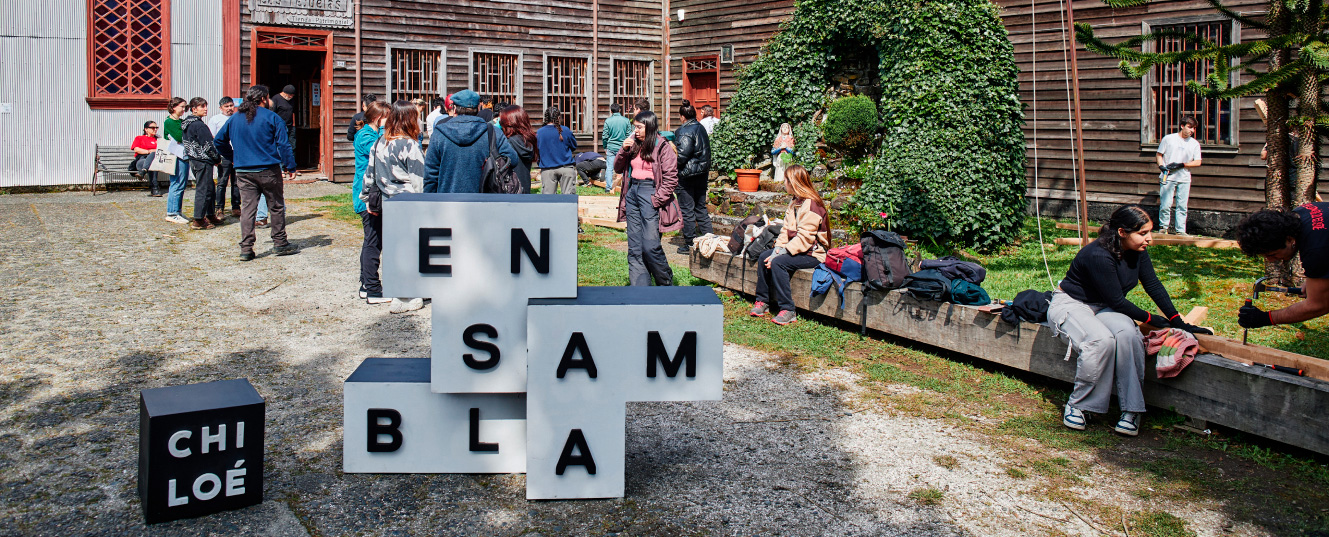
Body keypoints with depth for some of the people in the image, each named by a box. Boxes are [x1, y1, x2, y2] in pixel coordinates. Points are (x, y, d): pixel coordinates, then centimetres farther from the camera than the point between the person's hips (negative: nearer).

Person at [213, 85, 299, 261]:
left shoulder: (235, 119, 9)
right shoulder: (271, 118, -5)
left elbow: (219, 142, 16)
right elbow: (283, 145, -8)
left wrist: (234, 158, 25)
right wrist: (291, 167, -3)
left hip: (244, 172, 4)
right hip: (269, 171, -4)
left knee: (247, 209, 4)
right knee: (276, 207, 9)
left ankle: (246, 248, 0)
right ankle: (280, 244, 15)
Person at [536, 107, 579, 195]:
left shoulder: (539, 132, -2)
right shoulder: (565, 131, -7)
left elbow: (537, 149, 9)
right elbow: (574, 146, 7)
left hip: (547, 170, 1)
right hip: (566, 168, -1)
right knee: (569, 194, 4)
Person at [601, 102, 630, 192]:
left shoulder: (608, 121, -5)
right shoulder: (626, 120, -2)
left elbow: (604, 136, -3)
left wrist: (605, 148, 10)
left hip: (611, 148, -1)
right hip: (622, 147, 1)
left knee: (609, 168, 3)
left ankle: (608, 187, 1)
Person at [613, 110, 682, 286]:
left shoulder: (663, 147, -6)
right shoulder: (633, 145, 12)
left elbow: (671, 178, -9)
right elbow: (618, 168, 16)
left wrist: (657, 200, -13)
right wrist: (624, 150, -1)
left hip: (650, 193, -7)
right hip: (632, 192, 7)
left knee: (650, 246, -11)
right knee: (634, 248, 6)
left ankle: (667, 285, 9)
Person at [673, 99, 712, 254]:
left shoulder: (684, 131, -16)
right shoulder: (701, 128, 9)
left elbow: (682, 154, -21)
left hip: (687, 174, -8)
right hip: (702, 173, 8)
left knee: (687, 210, 0)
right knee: (701, 207, 15)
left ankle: (690, 244, 4)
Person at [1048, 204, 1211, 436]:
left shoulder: (1137, 251, -5)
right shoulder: (1098, 256, -29)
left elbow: (1154, 286, 5)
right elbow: (1116, 301, -21)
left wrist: (1179, 322, 2)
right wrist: (1149, 319, -9)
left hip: (1103, 308, 6)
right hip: (1070, 304, -6)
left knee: (1127, 333, -28)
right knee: (1102, 340, -36)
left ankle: (1131, 410, -23)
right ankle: (1075, 406, -20)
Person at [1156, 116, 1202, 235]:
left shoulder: (1195, 143, 8)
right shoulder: (1168, 138, 4)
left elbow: (1197, 162, 4)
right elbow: (1159, 154, 9)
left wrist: (1181, 165, -9)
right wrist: (1161, 166, -9)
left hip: (1184, 179, 2)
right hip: (1168, 177, -2)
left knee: (1182, 205, 1)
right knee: (1165, 204, -8)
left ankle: (1180, 230, 5)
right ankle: (1163, 226, 8)